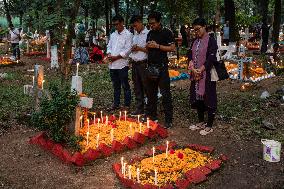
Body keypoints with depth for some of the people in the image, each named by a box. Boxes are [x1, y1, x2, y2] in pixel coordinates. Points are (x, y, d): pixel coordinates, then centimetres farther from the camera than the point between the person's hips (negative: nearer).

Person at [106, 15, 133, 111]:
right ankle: (116, 104, 22)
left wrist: (116, 57, -13)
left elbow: (127, 50, -11)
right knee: (115, 86, 14)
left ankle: (127, 105, 7)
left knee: (125, 86, -1)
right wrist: (109, 54, -1)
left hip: (122, 64, -6)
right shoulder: (113, 35, 17)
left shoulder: (128, 34, -4)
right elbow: (109, 46, 21)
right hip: (112, 64, 6)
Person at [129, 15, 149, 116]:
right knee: (137, 87, 12)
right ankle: (139, 108, 21)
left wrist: (139, 48, -13)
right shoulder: (135, 34, 17)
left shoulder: (147, 34, -9)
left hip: (143, 63, -8)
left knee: (146, 87, -2)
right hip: (135, 63, 8)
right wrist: (131, 56, 7)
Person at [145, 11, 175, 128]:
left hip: (162, 67, -7)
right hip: (151, 66, 7)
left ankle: (169, 120, 0)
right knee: (151, 92, 13)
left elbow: (173, 48, -11)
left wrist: (158, 46, -16)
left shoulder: (166, 33, -5)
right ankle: (152, 115, 25)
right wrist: (147, 46, 0)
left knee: (165, 94, -5)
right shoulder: (150, 33, 16)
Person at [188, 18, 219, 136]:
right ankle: (201, 122, 30)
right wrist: (192, 68, -9)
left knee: (209, 100, 1)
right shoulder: (195, 42, 13)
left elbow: (211, 58, -15)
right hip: (196, 75, 7)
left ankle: (209, 126, 11)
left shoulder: (211, 41, -8)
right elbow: (191, 56, 8)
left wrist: (200, 70, -17)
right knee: (198, 99, 15)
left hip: (207, 75, -7)